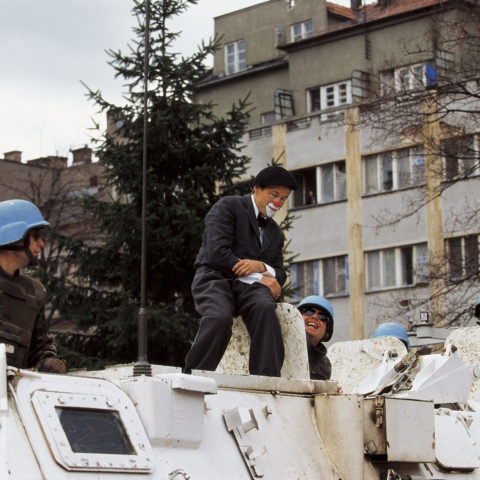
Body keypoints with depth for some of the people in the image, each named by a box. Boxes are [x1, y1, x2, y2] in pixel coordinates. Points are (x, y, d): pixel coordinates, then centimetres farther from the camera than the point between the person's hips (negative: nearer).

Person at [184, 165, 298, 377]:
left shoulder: (275, 233, 28)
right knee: (220, 318, -38)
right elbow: (218, 252, -8)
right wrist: (260, 278, -7)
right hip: (215, 278, -4)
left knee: (265, 308, -33)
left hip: (249, 287, 4)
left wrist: (261, 267, -6)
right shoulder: (228, 207, 7)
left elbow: (280, 273, 20)